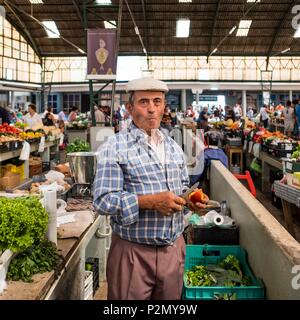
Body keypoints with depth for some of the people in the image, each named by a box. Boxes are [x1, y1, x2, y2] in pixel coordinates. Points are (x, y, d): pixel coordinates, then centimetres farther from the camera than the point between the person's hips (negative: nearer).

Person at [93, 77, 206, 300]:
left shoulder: (174, 147, 12)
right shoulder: (115, 148, -9)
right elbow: (103, 200, -16)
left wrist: (191, 200, -2)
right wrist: (151, 202, -25)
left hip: (174, 248, 6)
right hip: (133, 252, -5)